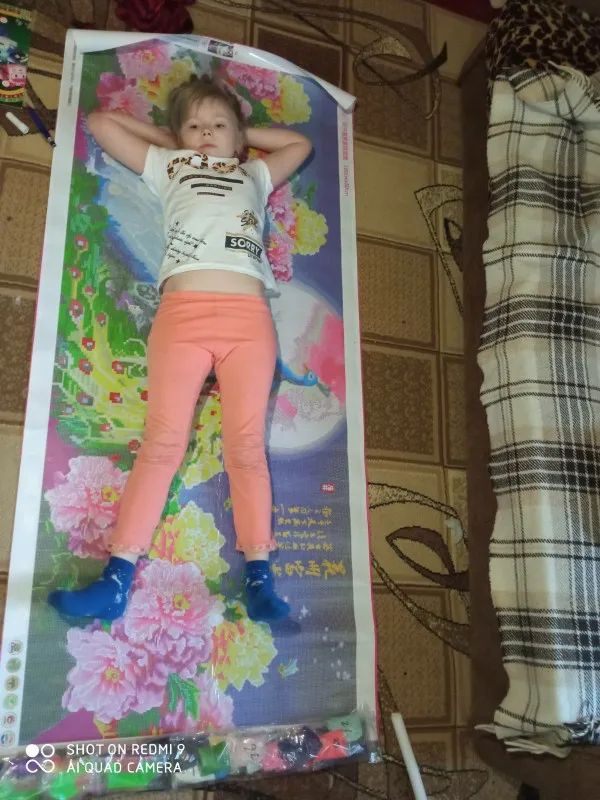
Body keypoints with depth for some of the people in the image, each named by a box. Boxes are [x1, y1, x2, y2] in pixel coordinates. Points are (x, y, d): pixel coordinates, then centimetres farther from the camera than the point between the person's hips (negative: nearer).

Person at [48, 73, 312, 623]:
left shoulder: (254, 176, 33)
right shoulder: (168, 166, 30)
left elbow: (300, 143, 46)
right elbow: (101, 122, 34)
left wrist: (241, 135, 41)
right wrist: (169, 138, 36)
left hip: (248, 315, 1)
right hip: (181, 310, -1)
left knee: (246, 444, -7)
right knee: (163, 440, -11)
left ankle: (259, 576, -7)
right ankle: (118, 577, -12)